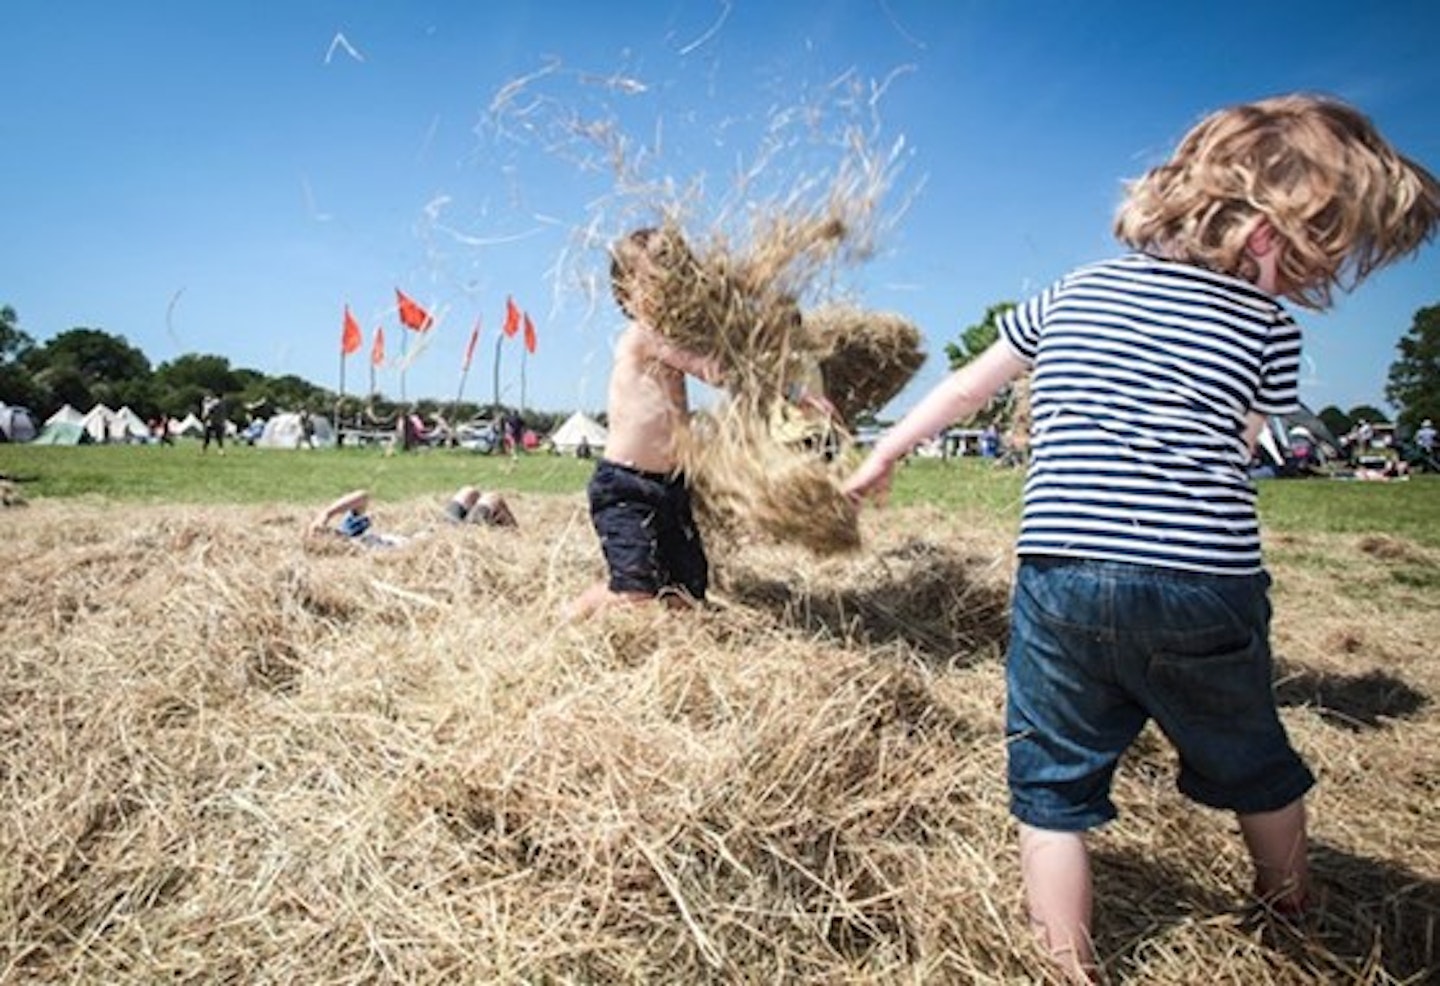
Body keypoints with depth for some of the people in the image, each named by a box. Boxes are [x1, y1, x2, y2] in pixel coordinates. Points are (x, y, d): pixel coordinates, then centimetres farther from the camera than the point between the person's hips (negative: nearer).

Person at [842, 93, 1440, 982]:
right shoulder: (1269, 331, 1)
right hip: (1209, 591, 0)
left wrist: (882, 458, 29)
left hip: (1061, 583, 1)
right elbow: (1235, 463, 3)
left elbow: (964, 390, 17)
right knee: (1255, 771, 26)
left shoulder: (1071, 294, 10)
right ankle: (1292, 913, 51)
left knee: (1055, 789, 13)